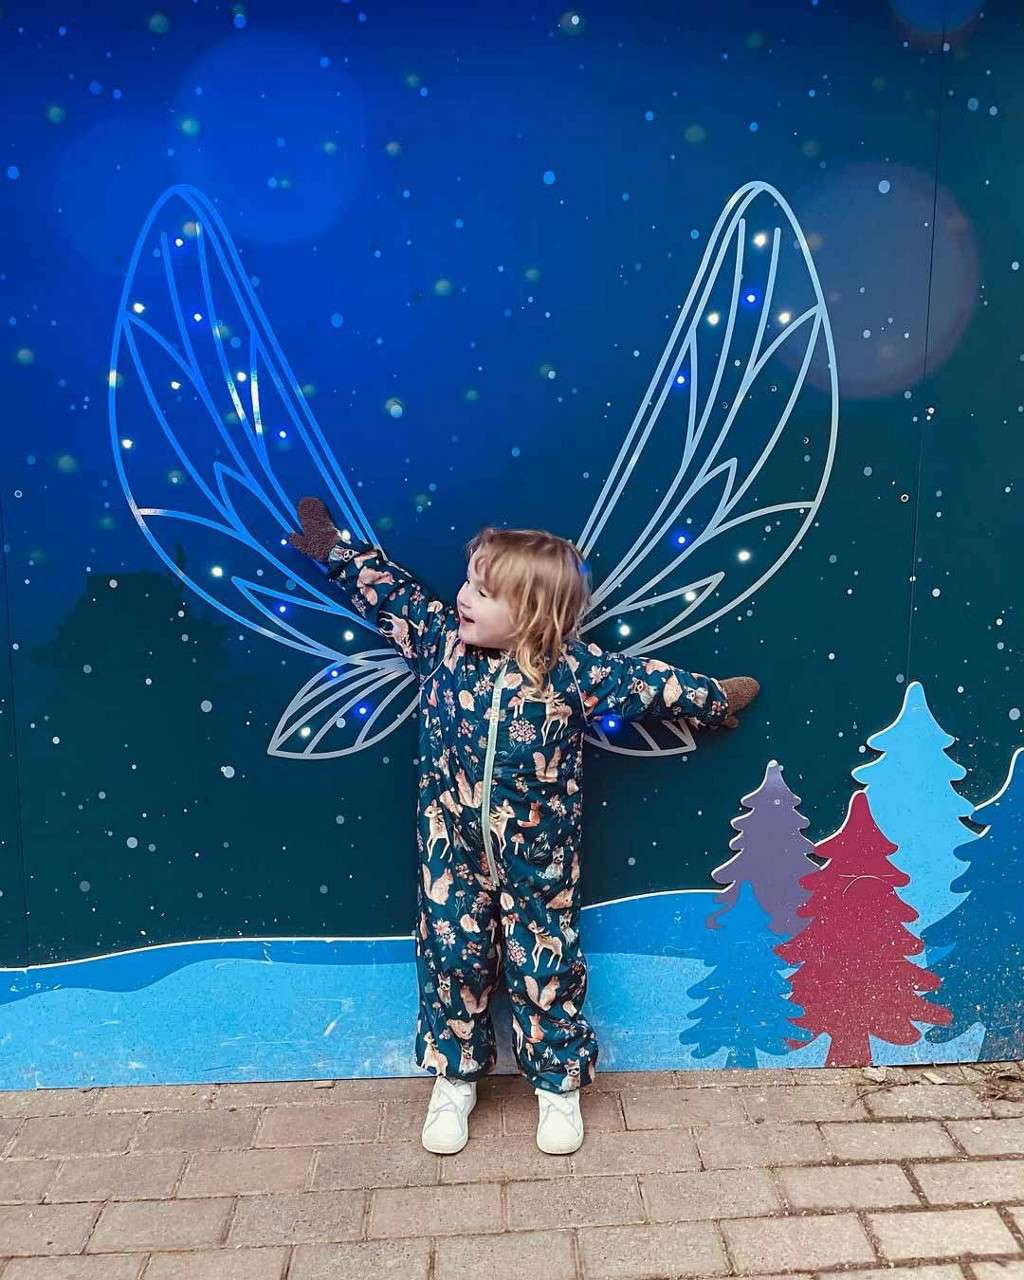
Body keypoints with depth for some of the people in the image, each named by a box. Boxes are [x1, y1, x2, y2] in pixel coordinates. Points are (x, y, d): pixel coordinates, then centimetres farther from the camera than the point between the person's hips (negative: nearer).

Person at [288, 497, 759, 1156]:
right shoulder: (440, 637, -9)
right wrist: (335, 548, 8)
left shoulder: (573, 668, -18)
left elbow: (654, 681, -8)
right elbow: (390, 591, 4)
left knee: (544, 966, 10)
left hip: (538, 855, -2)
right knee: (452, 955, 10)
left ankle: (558, 1085, 34)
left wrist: (718, 698, 2)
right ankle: (456, 1078, 34)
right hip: (453, 846, 2)